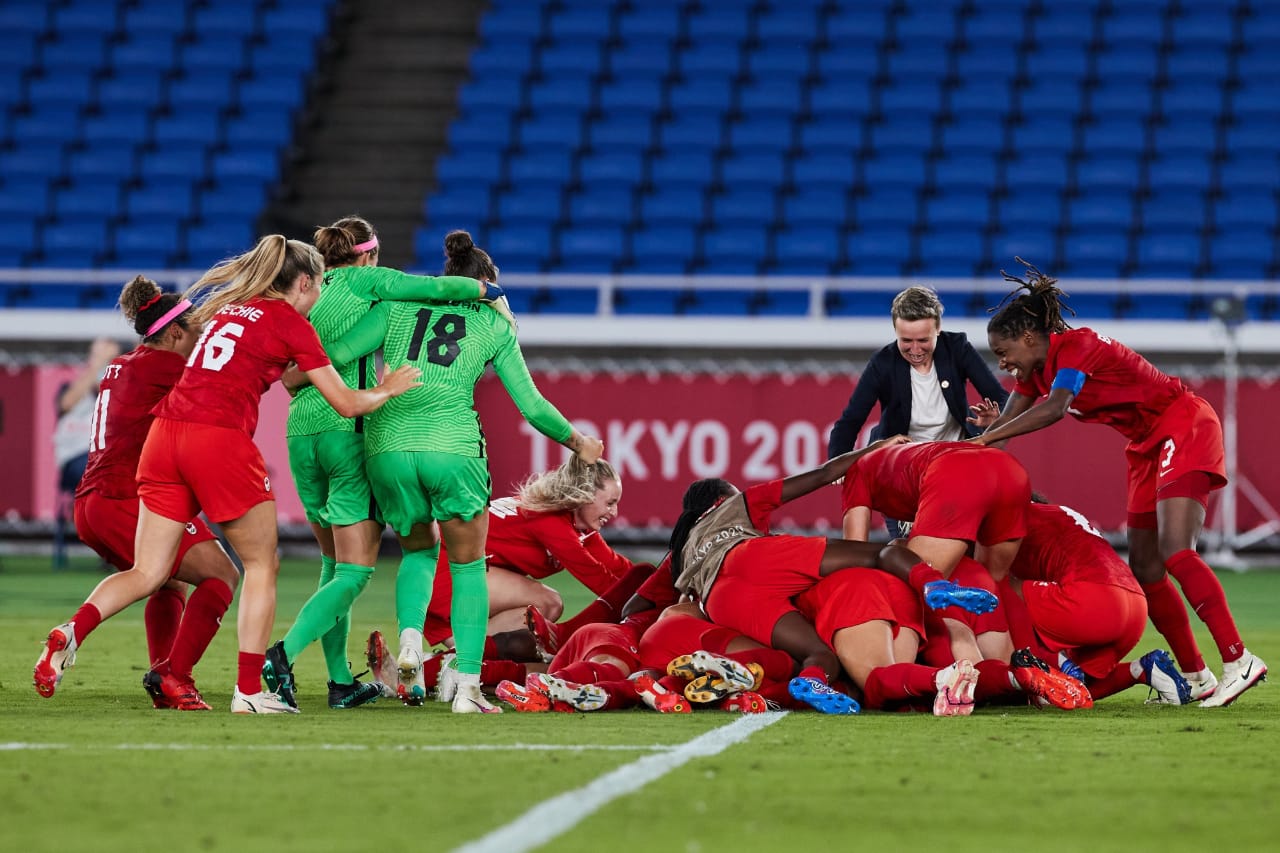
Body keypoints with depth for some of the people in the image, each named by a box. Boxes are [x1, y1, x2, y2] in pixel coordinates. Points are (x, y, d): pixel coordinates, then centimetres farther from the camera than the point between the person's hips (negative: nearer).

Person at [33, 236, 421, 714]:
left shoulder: (227, 304, 23)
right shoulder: (291, 324, 4)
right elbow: (346, 403, 5)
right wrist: (387, 390, 22)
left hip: (165, 433, 6)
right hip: (220, 439, -6)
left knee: (147, 574, 5)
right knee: (261, 565, 10)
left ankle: (72, 632, -20)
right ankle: (249, 691, 4)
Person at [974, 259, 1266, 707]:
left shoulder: (1075, 346, -20)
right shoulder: (1036, 372, 7)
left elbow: (1054, 408, -36)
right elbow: (1001, 429, 9)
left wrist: (984, 438, -39)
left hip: (1185, 429, -10)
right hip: (1150, 447, 10)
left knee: (1175, 553, -24)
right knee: (1144, 570, 3)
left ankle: (1239, 660, -30)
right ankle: (1196, 678, 8)